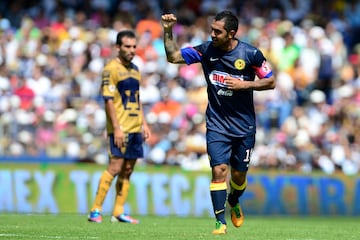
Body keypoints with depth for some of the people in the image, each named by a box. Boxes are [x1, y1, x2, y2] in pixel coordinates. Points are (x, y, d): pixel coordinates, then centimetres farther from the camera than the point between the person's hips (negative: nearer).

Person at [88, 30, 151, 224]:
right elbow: (108, 100, -13)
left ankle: (118, 212, 11)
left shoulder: (134, 69, 16)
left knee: (127, 170, 7)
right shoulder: (111, 68, -8)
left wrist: (143, 123, 17)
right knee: (115, 168, -13)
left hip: (135, 128, 8)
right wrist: (117, 128, -19)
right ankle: (95, 211, -9)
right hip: (120, 129, -8)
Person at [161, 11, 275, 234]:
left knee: (239, 174, 9)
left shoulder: (250, 54, -12)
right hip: (217, 123, 1)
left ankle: (234, 203, 42)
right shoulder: (206, 50, -6)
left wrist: (244, 84, -17)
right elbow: (173, 56, -1)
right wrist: (168, 31, -15)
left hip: (244, 125, 0)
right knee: (219, 169, -15)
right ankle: (220, 222, -10)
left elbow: (271, 82, -4)